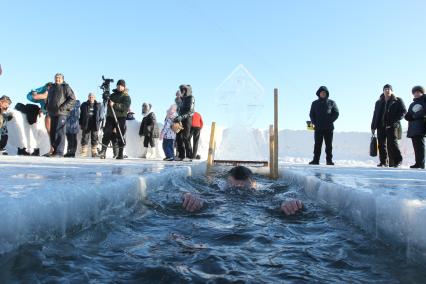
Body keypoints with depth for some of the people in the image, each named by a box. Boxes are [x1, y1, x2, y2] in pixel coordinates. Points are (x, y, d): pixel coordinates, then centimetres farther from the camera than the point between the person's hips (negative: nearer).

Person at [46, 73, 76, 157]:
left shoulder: (66, 87, 1)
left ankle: (59, 152, -13)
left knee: (60, 132, -13)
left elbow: (72, 99, -8)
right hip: (52, 113, 8)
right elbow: (48, 99, 35)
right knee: (52, 133, 8)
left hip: (61, 113, -8)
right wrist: (47, 107, 17)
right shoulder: (51, 88, 22)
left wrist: (63, 107, -14)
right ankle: (54, 151, 16)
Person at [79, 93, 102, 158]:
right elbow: (81, 115, 11)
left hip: (95, 125, 0)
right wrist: (80, 123, 5)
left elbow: (100, 115, 11)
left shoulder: (98, 105, 8)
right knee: (85, 138, 1)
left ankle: (94, 152, 9)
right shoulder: (84, 105, 9)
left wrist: (99, 123, 3)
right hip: (86, 125, 0)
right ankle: (84, 152, 6)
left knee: (94, 139, 3)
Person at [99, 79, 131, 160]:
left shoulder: (126, 96, 2)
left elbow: (126, 107, -15)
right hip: (110, 117, 4)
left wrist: (115, 105, -23)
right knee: (107, 133, -8)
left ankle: (121, 154, 5)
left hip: (121, 118, -4)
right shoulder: (112, 95, 19)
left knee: (120, 136, -2)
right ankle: (103, 151, -11)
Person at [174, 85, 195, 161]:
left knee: (186, 138, -10)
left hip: (187, 119, -8)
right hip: (180, 120, 8)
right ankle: (181, 155, 11)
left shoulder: (191, 98, -4)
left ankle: (189, 155, -5)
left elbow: (189, 110, -16)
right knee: (179, 137, 5)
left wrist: (181, 117, -22)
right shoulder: (181, 98, 19)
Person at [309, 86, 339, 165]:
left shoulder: (331, 103, 7)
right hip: (318, 128, 1)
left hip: (329, 128, -1)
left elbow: (336, 113, 3)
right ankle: (316, 160, 3)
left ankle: (329, 160, 7)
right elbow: (311, 114, 10)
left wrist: (330, 121, -11)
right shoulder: (315, 103, 12)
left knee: (329, 145, 2)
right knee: (317, 145, 1)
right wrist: (314, 122, -6)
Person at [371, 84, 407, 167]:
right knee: (381, 144, 3)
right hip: (381, 126, 4)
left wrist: (395, 120, -14)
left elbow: (403, 111, -1)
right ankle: (383, 162, 9)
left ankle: (397, 160, -2)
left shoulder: (397, 101, 6)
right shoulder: (379, 102, 17)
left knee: (392, 143, -12)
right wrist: (373, 127, 11)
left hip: (392, 126, -4)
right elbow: (375, 115, 17)